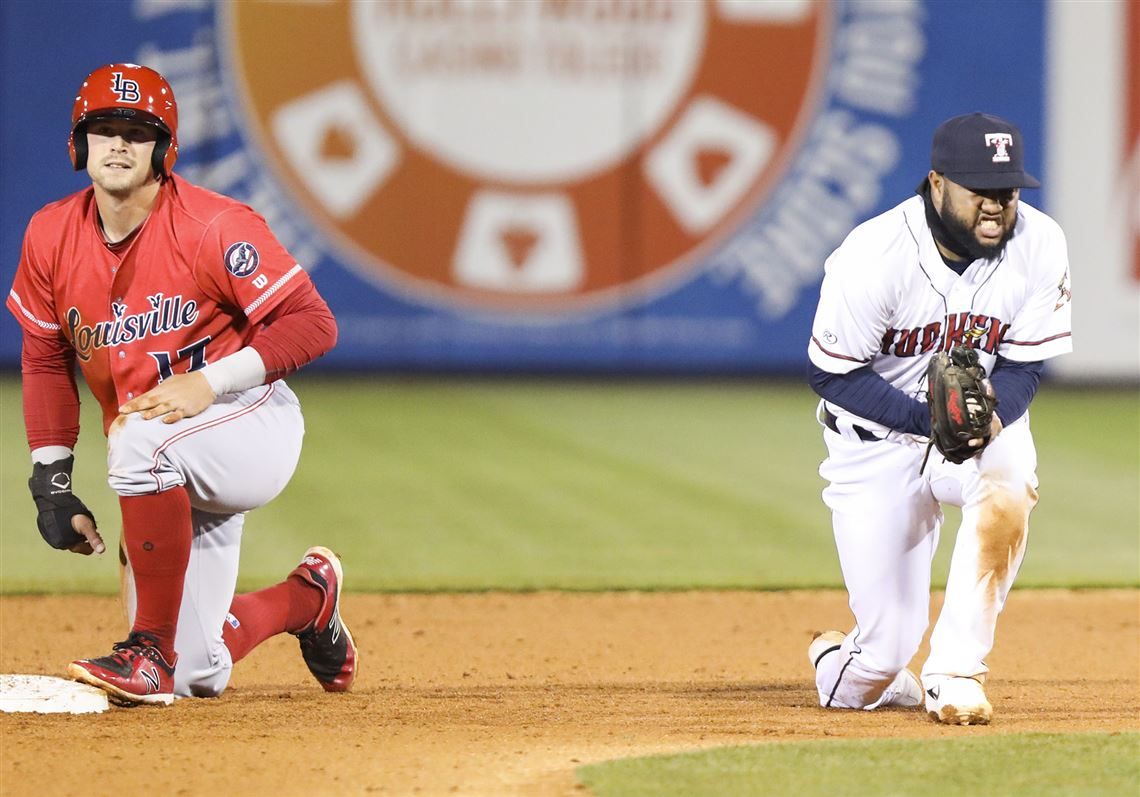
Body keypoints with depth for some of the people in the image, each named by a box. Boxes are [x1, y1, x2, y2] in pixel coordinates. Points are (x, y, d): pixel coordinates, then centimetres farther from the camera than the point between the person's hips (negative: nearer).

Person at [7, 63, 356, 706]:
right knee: (199, 677, 3)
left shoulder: (214, 226, -17)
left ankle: (151, 651, -27)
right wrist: (52, 482, 1)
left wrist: (211, 383, -27)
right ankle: (306, 598, 37)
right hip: (169, 474, 6)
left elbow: (313, 324, -17)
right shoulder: (53, 235, -1)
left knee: (139, 440, -39)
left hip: (251, 422, -6)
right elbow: (46, 359, 10)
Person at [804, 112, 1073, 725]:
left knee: (1007, 489, -36)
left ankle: (955, 673, -22)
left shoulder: (1039, 246, -15)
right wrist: (930, 419, -29)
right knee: (885, 649, -6)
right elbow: (831, 375, -16)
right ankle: (834, 664, 34)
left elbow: (1024, 364, -5)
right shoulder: (873, 257, -24)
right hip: (878, 439, -2)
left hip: (986, 421, 2)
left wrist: (990, 415, -27)